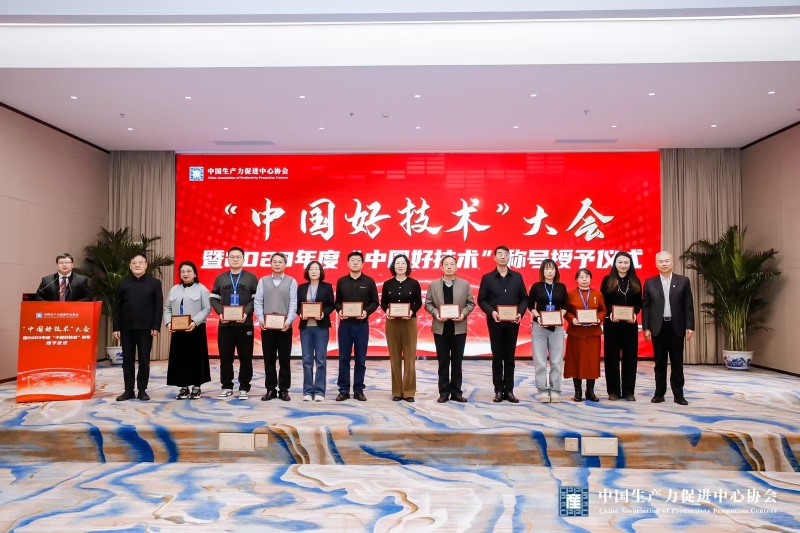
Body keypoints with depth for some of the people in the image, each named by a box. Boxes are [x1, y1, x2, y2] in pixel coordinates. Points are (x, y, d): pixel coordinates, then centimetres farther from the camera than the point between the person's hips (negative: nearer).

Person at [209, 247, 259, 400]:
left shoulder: (251, 277, 4)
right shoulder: (220, 278, 11)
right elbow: (214, 299, 9)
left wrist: (246, 313, -14)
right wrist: (220, 313, -8)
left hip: (245, 324, -2)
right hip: (225, 324, 2)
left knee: (245, 357, 2)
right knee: (225, 357, 6)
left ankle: (244, 388, 11)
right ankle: (227, 387, 18)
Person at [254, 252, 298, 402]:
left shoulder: (291, 281, 4)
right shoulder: (263, 281, 10)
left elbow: (293, 304, -3)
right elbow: (258, 302, 4)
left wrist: (289, 321, -15)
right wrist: (260, 319, -9)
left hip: (284, 326, -1)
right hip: (266, 325, 2)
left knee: (284, 359, 3)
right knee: (269, 359, 6)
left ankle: (284, 390, 10)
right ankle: (270, 389, 14)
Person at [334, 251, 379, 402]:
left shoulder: (369, 281, 2)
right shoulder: (341, 281, 6)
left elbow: (375, 302, 3)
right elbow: (337, 301, 10)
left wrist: (367, 311, -15)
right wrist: (339, 310, -10)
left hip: (362, 324, -1)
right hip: (345, 324, 1)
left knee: (360, 359, 4)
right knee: (344, 358, 4)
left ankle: (358, 390, 14)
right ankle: (343, 390, 12)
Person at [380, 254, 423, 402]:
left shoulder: (414, 283, 1)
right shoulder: (387, 284, 4)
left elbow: (419, 303, 2)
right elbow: (383, 302, 7)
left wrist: (412, 311, -16)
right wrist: (386, 310, -14)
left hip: (409, 322, -1)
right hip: (392, 323, 1)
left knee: (409, 356, 0)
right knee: (395, 357, 3)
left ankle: (409, 391, 6)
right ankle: (397, 391, 11)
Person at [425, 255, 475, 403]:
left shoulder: (465, 284, 4)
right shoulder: (433, 285, 4)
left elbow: (470, 303, 4)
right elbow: (428, 304, 4)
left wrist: (463, 313, -13)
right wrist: (435, 313, -14)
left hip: (459, 328, 0)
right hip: (440, 328, 0)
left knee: (457, 361, 6)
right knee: (443, 361, 4)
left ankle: (456, 391, 14)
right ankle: (444, 392, 11)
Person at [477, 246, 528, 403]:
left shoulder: (517, 277, 7)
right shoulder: (487, 278, 2)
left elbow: (524, 298, 7)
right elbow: (481, 300, 0)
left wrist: (520, 313, -10)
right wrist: (491, 312, -17)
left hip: (512, 323, 2)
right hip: (495, 323, -1)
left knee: (510, 357, 6)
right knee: (497, 357, 3)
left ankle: (509, 390, 12)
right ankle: (498, 390, 10)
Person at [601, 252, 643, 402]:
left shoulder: (635, 281, 9)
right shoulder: (607, 280, 2)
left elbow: (639, 302, 8)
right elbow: (602, 302, -1)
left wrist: (635, 314, -11)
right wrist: (610, 314, -17)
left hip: (630, 323, 2)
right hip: (612, 323, -2)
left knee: (630, 356, 4)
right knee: (612, 356, 2)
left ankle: (629, 391, 12)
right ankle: (613, 391, 10)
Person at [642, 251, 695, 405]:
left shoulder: (683, 281, 3)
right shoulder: (650, 283, 4)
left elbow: (688, 306, 2)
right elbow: (645, 307, 3)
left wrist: (689, 326, -5)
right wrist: (646, 328, -3)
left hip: (676, 327, 0)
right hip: (658, 327, 0)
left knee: (677, 363, 5)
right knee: (660, 363, 7)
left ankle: (678, 394, 12)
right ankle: (659, 393, 14)